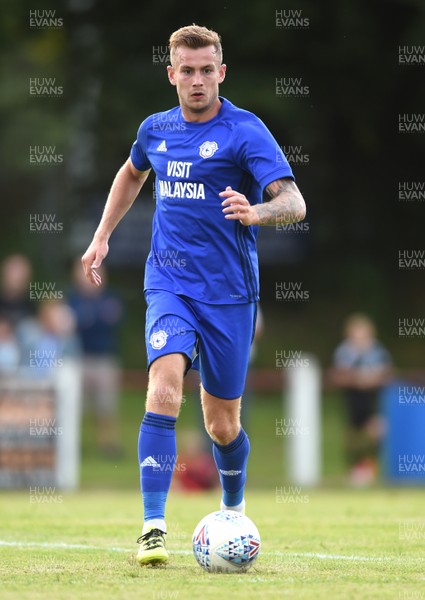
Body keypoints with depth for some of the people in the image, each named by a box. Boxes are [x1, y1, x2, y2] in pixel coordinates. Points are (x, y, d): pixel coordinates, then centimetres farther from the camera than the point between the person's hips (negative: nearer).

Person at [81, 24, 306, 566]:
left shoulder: (245, 130, -8)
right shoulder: (155, 130, 8)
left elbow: (294, 202, -18)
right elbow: (132, 173, 31)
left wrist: (256, 211, -38)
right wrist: (102, 236, 25)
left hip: (228, 293, -2)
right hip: (168, 286, 2)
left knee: (222, 424, 7)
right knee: (164, 389, -23)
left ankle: (234, 512, 38)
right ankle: (153, 530, -27)